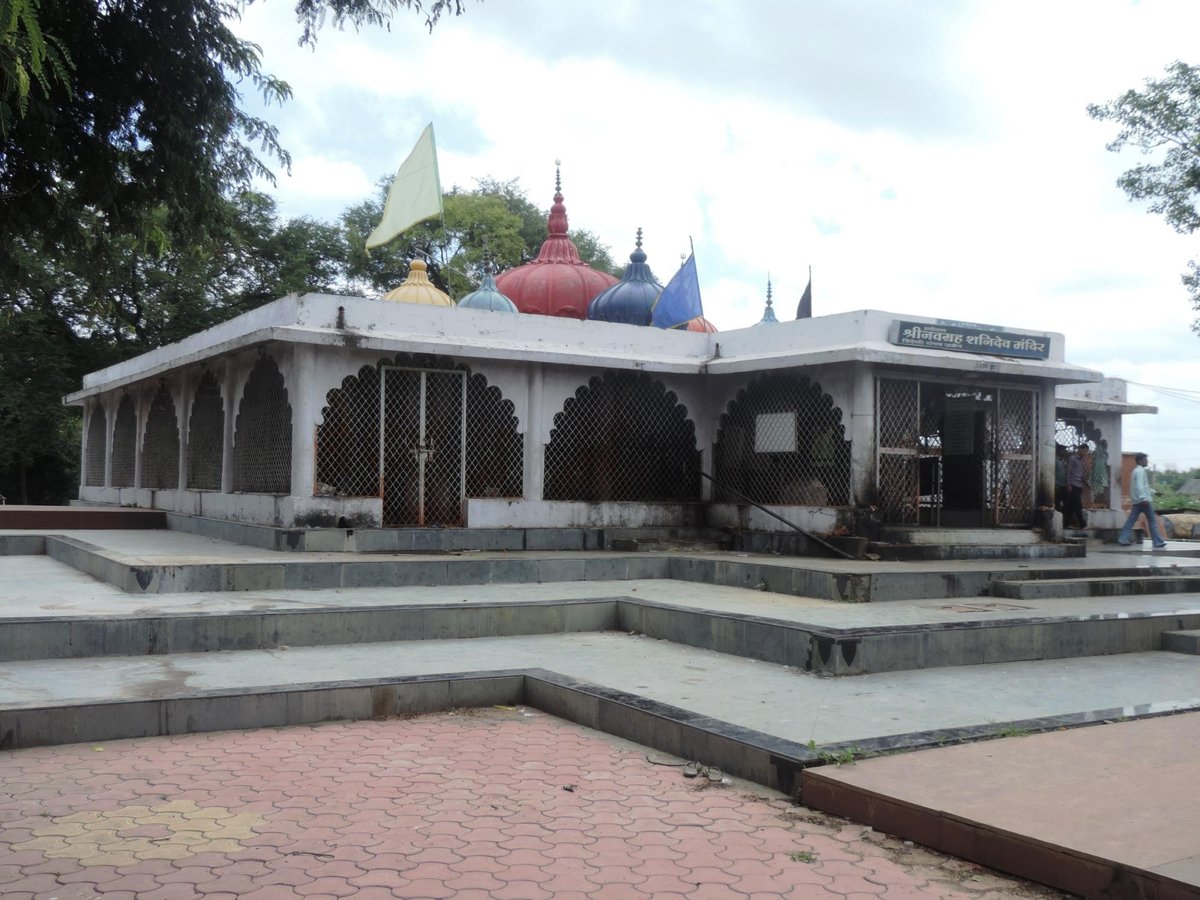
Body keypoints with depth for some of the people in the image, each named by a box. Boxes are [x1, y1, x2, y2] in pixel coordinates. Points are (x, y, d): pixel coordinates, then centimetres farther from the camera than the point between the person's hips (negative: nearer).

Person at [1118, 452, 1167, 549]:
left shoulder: (1136, 471, 19)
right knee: (1152, 520, -2)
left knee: (1131, 520, 4)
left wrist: (1153, 492, 31)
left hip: (1137, 501, 9)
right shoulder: (1140, 471, -12)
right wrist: (1144, 498, -32)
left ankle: (1123, 539, -2)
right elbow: (1140, 486, -24)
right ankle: (1158, 542, 1)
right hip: (1143, 500, -9)